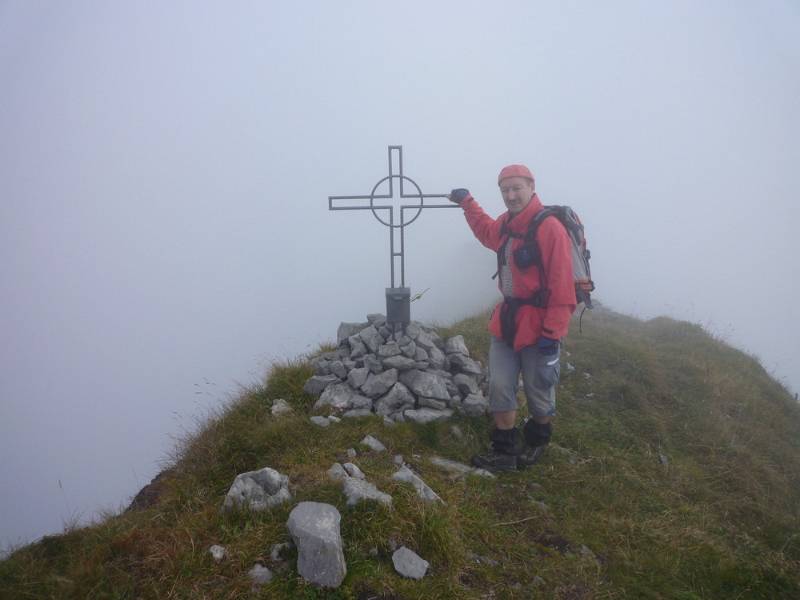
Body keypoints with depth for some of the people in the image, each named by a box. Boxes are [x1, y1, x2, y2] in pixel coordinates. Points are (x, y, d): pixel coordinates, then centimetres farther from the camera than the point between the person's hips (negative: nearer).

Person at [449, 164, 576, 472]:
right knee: (500, 388, 8)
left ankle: (536, 442, 36)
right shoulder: (505, 224, 7)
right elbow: (487, 232, 35)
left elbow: (562, 285, -20)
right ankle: (505, 451, 21)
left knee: (539, 394, 11)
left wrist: (552, 332, -21)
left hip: (537, 328, -7)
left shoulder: (549, 228, -18)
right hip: (506, 322, 7)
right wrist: (467, 203, 35)